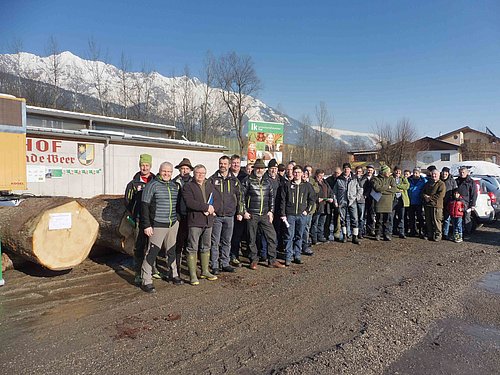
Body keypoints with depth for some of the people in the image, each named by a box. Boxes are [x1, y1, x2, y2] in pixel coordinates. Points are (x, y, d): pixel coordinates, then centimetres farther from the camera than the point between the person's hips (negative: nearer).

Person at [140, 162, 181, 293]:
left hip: (173, 224, 6)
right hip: (157, 226, -6)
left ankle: (174, 275, 33)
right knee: (152, 252, -5)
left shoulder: (174, 186, 11)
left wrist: (178, 218, 16)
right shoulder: (152, 185, -9)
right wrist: (146, 225, -15)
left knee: (171, 250, 18)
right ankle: (146, 281, 4)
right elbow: (144, 206, -11)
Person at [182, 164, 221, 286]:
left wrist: (212, 208, -11)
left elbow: (218, 199, 9)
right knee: (192, 248, -2)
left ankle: (205, 271, 27)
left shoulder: (210, 185, 16)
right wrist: (207, 207, -17)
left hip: (208, 221, 6)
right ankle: (192, 275, 5)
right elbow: (190, 203, -17)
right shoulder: (188, 187, -3)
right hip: (194, 221, -6)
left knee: (206, 247, 14)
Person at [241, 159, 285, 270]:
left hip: (265, 215, 4)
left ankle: (272, 260, 12)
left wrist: (271, 211, 9)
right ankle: (254, 260, 19)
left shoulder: (267, 181, 11)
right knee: (252, 239, 4)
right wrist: (244, 211, -7)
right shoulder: (248, 181, -2)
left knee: (272, 236, 1)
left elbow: (271, 197, 17)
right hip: (252, 215, -4)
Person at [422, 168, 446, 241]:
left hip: (436, 205, -6)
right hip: (427, 205, 6)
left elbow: (441, 195, -13)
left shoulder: (441, 184, -2)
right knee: (428, 221, 10)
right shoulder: (428, 183, 19)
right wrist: (425, 196, -4)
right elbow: (423, 192, 18)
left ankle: (438, 235, 3)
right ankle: (429, 235, 19)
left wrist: (430, 198, -14)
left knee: (436, 221, -5)